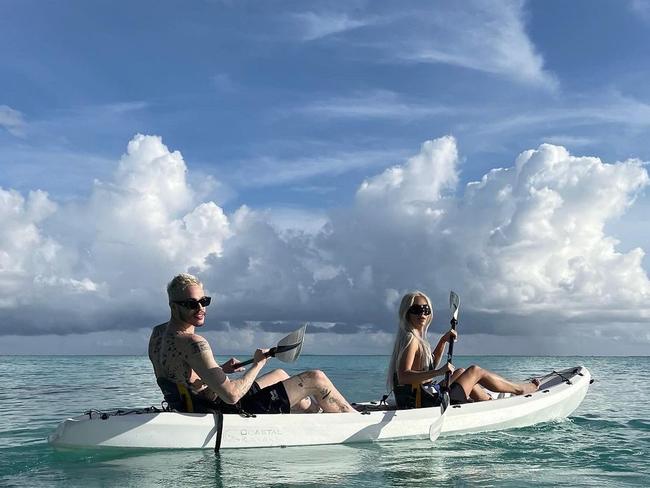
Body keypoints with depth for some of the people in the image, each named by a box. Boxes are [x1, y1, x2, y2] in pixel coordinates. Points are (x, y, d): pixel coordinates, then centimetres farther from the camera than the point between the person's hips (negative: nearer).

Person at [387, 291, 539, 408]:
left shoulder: (417, 337, 13)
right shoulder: (411, 339, -17)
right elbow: (403, 376, -30)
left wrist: (443, 341, 15)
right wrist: (439, 372, -37)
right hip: (426, 404, -10)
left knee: (460, 372, 29)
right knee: (475, 371, 7)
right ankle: (519, 389, 28)